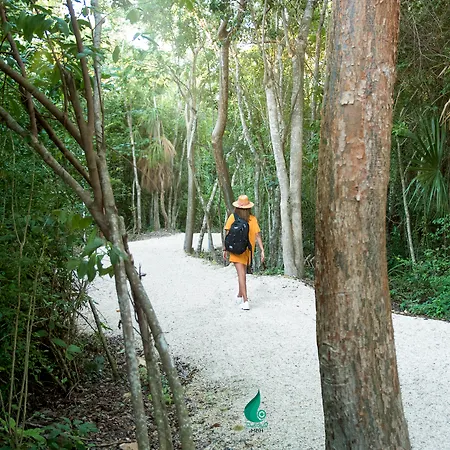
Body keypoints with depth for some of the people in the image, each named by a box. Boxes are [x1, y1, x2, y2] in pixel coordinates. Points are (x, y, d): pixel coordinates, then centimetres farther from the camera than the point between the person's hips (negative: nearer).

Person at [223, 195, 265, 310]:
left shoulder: (233, 217, -7)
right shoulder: (253, 219, -2)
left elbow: (228, 235, -8)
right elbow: (257, 235, -6)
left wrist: (225, 249, 0)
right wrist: (262, 250, -5)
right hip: (248, 250, 3)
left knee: (241, 274, -6)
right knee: (243, 273, 21)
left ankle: (245, 301, -16)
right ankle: (240, 295, 37)